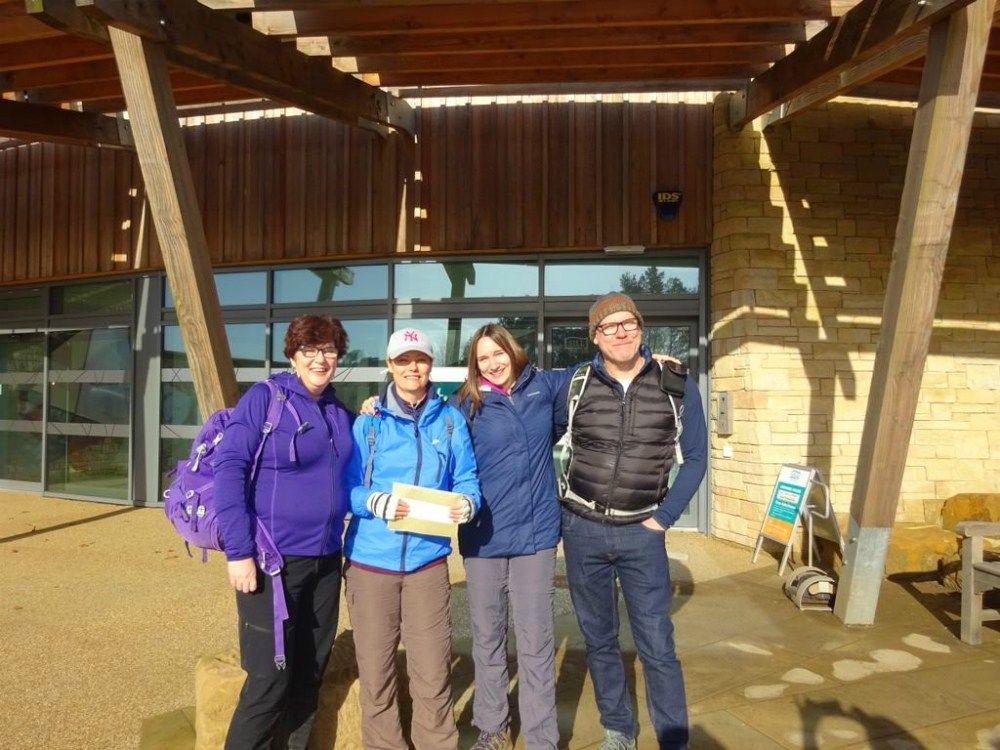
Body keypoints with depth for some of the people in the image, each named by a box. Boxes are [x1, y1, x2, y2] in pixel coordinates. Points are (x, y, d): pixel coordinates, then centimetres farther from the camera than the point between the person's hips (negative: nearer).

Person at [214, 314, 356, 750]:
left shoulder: (340, 414, 10)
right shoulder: (264, 399, -8)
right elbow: (228, 469, -15)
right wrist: (239, 551, -19)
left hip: (325, 560, 6)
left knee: (309, 676, 15)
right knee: (269, 679, 0)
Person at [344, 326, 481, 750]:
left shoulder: (451, 420, 5)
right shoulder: (367, 422, 2)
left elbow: (466, 478, 5)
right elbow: (346, 487, -1)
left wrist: (467, 502, -17)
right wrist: (375, 502, -21)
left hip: (427, 561, 0)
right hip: (371, 560, 0)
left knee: (433, 670, 3)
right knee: (375, 668, 10)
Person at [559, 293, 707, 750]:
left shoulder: (677, 384, -4)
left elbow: (694, 457, 2)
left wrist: (665, 517, -4)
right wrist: (561, 502, 3)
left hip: (641, 533, -1)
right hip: (581, 529, 2)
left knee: (657, 647, 2)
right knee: (598, 640, 14)